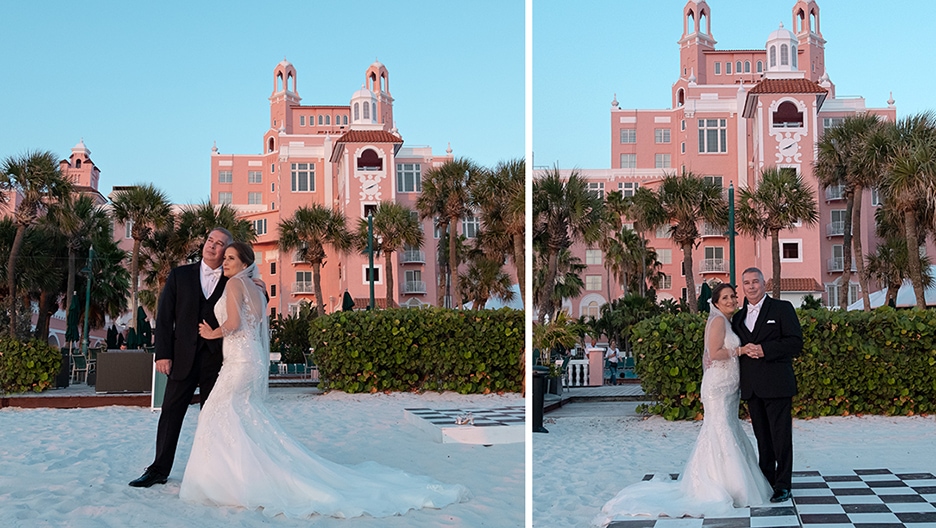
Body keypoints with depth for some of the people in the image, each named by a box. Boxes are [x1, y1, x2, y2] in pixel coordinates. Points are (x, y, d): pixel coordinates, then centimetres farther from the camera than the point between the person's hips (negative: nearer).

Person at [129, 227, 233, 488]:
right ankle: (159, 470, 12)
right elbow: (165, 316, 3)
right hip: (184, 358, 1)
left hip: (217, 360, 0)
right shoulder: (180, 275, 6)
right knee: (170, 413, 3)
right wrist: (163, 354, -4)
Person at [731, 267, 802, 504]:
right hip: (752, 387, 6)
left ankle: (783, 486, 1)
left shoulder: (782, 308, 0)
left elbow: (796, 342, -9)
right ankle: (766, 482, 18)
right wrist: (743, 350, -6)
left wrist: (764, 350, -16)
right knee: (762, 436, 11)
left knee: (781, 435, -4)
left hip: (776, 384, -6)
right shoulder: (739, 317, 17)